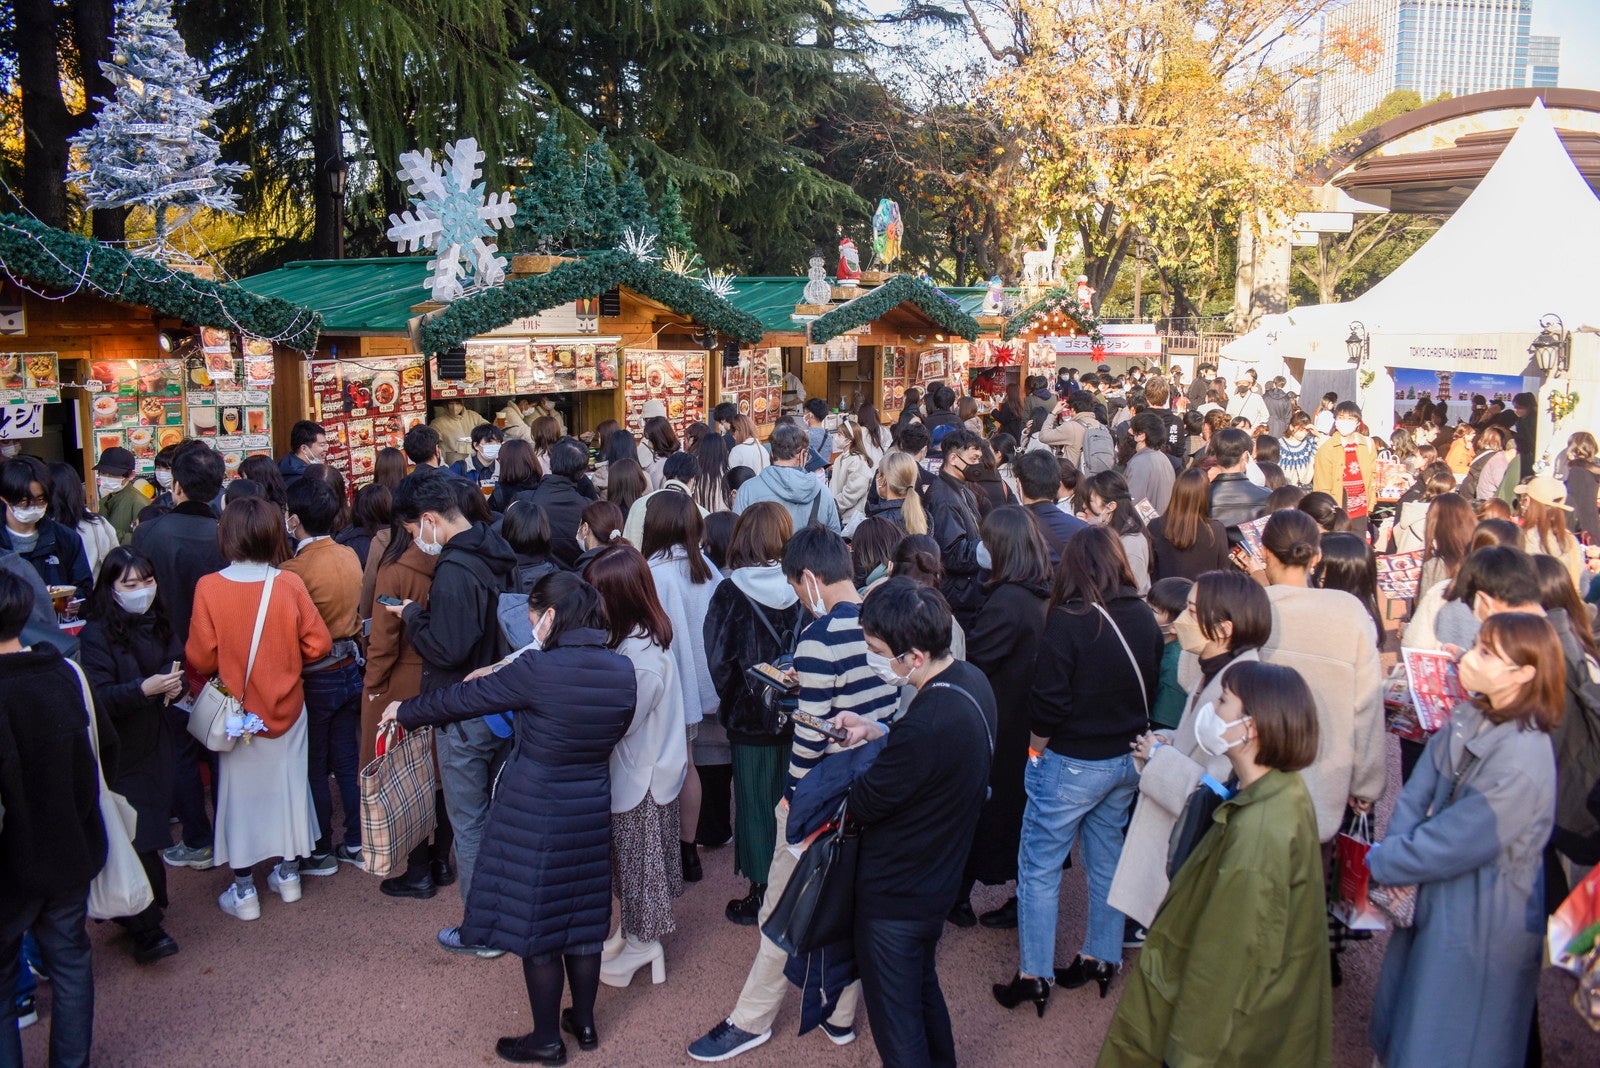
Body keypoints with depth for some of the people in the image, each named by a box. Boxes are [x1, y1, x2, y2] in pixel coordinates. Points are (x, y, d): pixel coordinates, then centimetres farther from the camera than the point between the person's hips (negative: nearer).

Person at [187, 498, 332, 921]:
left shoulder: (209, 588, -16)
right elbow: (318, 644, -9)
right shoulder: (290, 584, -14)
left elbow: (200, 659, -13)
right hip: (287, 708, 1)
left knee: (239, 792, 11)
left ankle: (243, 891, 20)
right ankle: (288, 873, 30)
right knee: (286, 785, 16)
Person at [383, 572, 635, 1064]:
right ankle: (584, 1021, 34)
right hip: (592, 808, 6)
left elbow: (461, 699, -11)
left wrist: (404, 711, 9)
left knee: (535, 925, 9)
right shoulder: (623, 670, -5)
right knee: (583, 914, 19)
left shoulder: (537, 669, -22)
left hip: (534, 813, -6)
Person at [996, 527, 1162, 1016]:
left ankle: (1035, 976, 13)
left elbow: (1049, 704, -20)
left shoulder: (1068, 622, -21)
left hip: (1071, 765, -6)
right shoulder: (1145, 620, -3)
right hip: (1126, 761, 7)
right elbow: (1151, 689, 9)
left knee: (1039, 867, 6)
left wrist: (1037, 750, -4)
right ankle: (1101, 959, 33)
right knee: (1107, 860, 20)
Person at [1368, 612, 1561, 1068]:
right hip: (1436, 901, 7)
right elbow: (1418, 792, -1)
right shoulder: (1469, 719, -5)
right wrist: (1397, 854, -14)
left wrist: (1380, 862, -14)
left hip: (1482, 922, -7)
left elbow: (1453, 844, -25)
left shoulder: (1522, 761, -29)